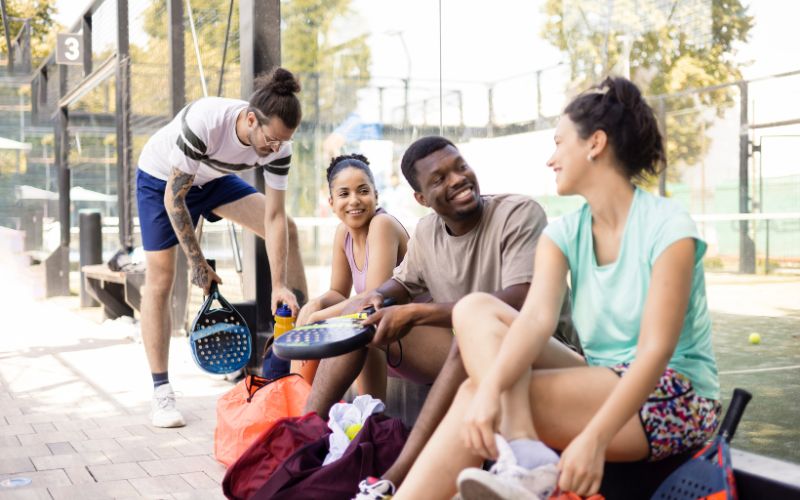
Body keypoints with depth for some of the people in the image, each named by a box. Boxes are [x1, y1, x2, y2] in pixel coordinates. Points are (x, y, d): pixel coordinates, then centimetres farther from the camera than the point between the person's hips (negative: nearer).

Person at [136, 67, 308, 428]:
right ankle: (161, 393, -5)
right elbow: (173, 197, -31)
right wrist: (197, 262, -26)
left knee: (287, 231, -4)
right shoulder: (204, 122, -40)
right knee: (160, 280, -11)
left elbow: (274, 217, -20)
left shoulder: (278, 146, -25)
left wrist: (279, 285, -24)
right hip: (162, 178, -5)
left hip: (212, 179, 5)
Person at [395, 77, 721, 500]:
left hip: (674, 400, -7)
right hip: (600, 384, 7)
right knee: (475, 309, -15)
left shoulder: (667, 228, -13)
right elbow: (536, 318, -14)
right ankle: (523, 453, -31)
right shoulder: (564, 235, 4)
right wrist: (492, 388, -34)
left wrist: (595, 439, -35)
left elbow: (656, 349, -21)